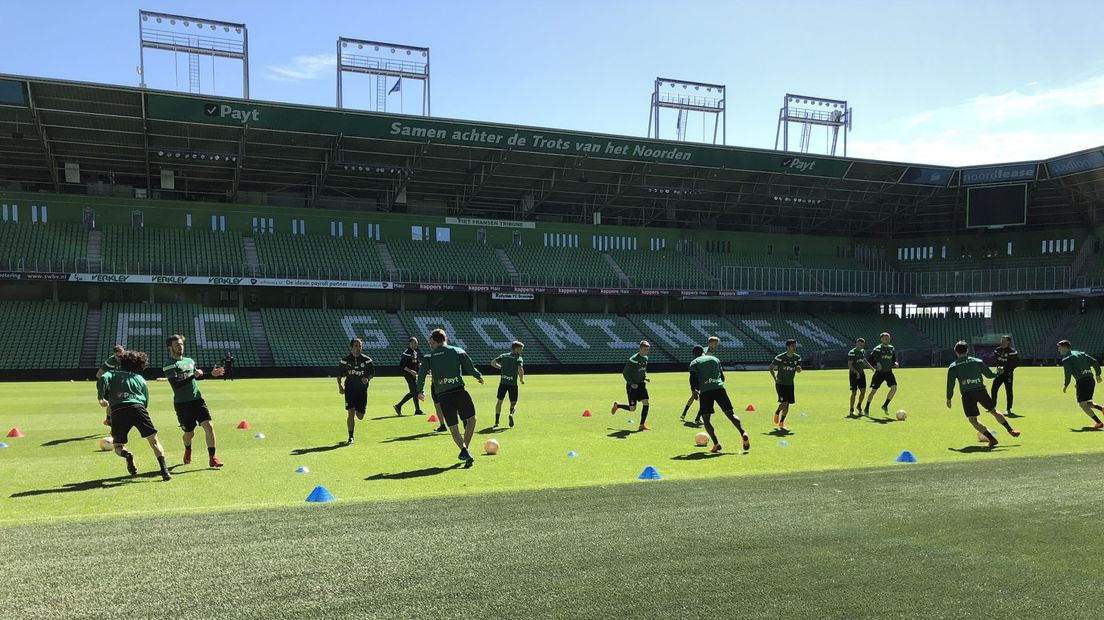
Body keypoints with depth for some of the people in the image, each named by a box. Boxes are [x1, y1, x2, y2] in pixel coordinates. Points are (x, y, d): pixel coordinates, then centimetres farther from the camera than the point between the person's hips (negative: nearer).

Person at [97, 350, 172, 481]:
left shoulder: (112, 373, 24)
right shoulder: (140, 378, 26)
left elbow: (103, 378, -1)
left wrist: (101, 398, -3)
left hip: (117, 411, 0)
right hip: (137, 407, 0)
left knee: (118, 446, 16)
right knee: (154, 441, 8)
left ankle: (126, 454, -20)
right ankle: (164, 471, -8)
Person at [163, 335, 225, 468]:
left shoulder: (189, 361, 12)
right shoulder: (169, 366, -8)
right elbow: (176, 384, -21)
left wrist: (211, 374, 15)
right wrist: (193, 376, -25)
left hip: (197, 400, 5)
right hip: (182, 403, -4)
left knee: (209, 426, -10)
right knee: (189, 433, 7)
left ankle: (212, 458, -5)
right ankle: (187, 451, 42)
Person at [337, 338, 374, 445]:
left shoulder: (367, 360, -1)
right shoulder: (345, 360, 0)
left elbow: (372, 372, 8)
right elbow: (339, 374, 9)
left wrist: (368, 378, -13)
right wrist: (340, 386, -3)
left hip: (362, 390, 1)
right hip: (350, 389, -1)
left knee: (360, 416, 4)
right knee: (351, 413, -11)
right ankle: (350, 438, -2)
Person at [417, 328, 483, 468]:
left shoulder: (429, 357, 8)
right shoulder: (458, 351, 7)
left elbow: (421, 374, 4)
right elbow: (471, 369, 7)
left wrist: (420, 391, 20)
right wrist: (479, 377, 27)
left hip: (442, 396, 2)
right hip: (459, 391, -1)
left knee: (453, 429, 7)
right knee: (471, 420, 13)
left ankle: (464, 451, -12)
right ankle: (464, 450, 7)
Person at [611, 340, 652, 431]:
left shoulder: (645, 358, 5)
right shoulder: (633, 359, -20)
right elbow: (625, 373, -17)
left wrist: (645, 377, 5)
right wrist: (631, 383, -22)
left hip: (641, 384, 7)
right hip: (632, 385, -7)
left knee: (646, 403, -8)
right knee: (632, 408, -2)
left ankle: (642, 425, 0)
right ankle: (617, 405, 26)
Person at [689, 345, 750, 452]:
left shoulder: (694, 363, 11)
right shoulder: (715, 359, 23)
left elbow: (693, 380, 2)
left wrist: (695, 390, 20)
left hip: (705, 391, -3)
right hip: (719, 388, 3)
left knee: (706, 419, 7)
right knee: (730, 414, 6)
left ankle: (716, 443, -8)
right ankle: (743, 434, -17)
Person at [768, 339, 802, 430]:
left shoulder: (797, 358, 1)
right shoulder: (780, 357, -14)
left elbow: (799, 371, 11)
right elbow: (770, 368, -7)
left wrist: (798, 368, -13)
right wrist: (775, 379, -13)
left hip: (790, 384, 5)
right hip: (780, 384, -5)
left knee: (787, 404, 3)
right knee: (784, 402, -14)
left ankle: (781, 422, 17)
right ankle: (777, 413, 17)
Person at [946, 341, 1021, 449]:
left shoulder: (953, 367, 5)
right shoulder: (977, 362, 11)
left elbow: (950, 384, 1)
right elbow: (990, 374, 20)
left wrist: (948, 399, 10)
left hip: (967, 395, -3)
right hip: (981, 391, 3)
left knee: (972, 420, 4)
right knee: (994, 411, 24)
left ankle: (991, 439, -7)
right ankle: (1010, 430, 29)